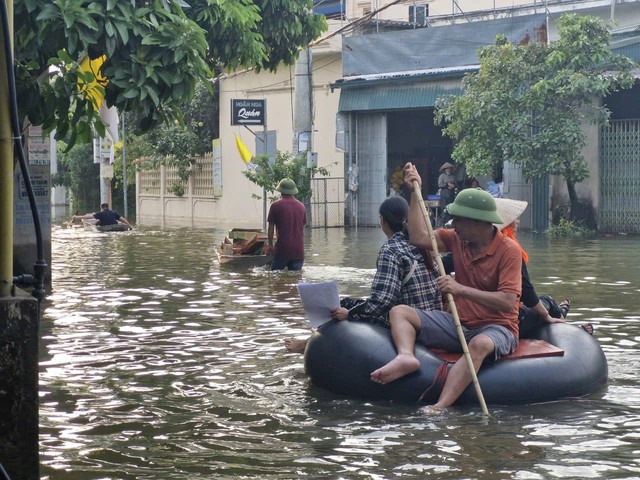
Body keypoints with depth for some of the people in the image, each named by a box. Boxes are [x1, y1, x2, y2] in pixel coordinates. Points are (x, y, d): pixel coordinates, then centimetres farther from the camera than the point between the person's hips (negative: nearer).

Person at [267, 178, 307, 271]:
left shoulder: (276, 206, -2)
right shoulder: (301, 206, 11)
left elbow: (271, 228, 0)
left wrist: (270, 245, 11)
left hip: (282, 249, -4)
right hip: (299, 250, 4)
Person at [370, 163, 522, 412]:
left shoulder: (508, 250, -15)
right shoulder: (458, 239, 6)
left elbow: (507, 302, -23)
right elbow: (419, 238, 6)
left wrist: (461, 289, -28)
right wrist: (415, 193, 5)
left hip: (497, 328, -7)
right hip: (459, 324, 7)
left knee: (480, 344, -43)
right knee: (399, 312, -4)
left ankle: (439, 408, -55)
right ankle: (405, 357, -35)